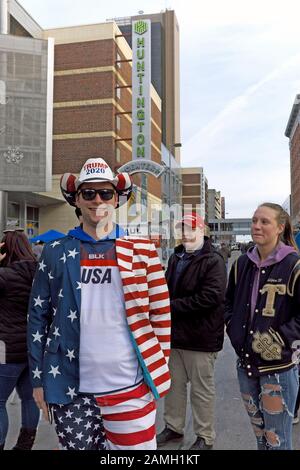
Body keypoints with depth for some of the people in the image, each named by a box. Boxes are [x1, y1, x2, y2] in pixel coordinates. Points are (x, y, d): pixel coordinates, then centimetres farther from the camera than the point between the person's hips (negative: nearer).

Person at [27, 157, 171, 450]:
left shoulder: (141, 250, 0)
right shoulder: (55, 253, 2)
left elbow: (161, 313, 3)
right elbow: (38, 317, 4)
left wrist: (159, 369, 1)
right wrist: (39, 379, 4)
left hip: (130, 385, 0)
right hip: (69, 387, 1)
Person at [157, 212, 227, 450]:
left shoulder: (213, 260, -12)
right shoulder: (176, 257, 12)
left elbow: (211, 297, -22)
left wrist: (173, 306, -19)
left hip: (201, 336, -7)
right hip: (175, 333, 7)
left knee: (202, 390, 7)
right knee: (174, 384, 18)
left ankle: (205, 437, 24)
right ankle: (174, 427, 37)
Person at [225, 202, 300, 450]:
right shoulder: (243, 263, 4)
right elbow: (229, 301, 17)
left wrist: (280, 338, -17)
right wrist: (234, 328, 4)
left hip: (279, 366, -5)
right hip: (246, 362, 5)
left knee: (277, 439, 6)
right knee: (258, 432, 21)